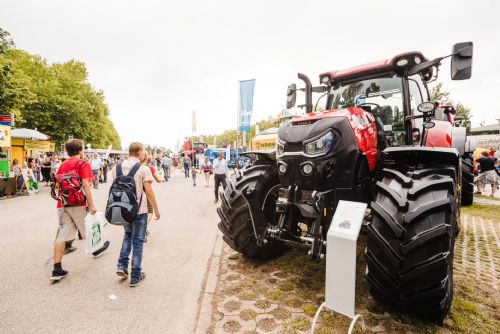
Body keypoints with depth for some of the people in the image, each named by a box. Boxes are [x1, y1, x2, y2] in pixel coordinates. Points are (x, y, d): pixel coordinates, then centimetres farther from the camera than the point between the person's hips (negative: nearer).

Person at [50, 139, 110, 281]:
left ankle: (57, 270, 4)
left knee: (62, 235, 4)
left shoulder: (63, 165, 12)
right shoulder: (83, 164, -8)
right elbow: (85, 185, -16)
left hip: (62, 205, 6)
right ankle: (96, 249, 40)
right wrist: (91, 205, -14)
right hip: (78, 204, -6)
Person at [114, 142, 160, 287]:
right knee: (137, 242, 8)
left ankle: (122, 265, 18)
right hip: (139, 210, -5)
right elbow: (149, 192, -15)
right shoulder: (143, 169, -14)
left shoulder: (117, 167, 2)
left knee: (128, 235, 28)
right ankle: (135, 277, 16)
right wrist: (156, 210, -5)